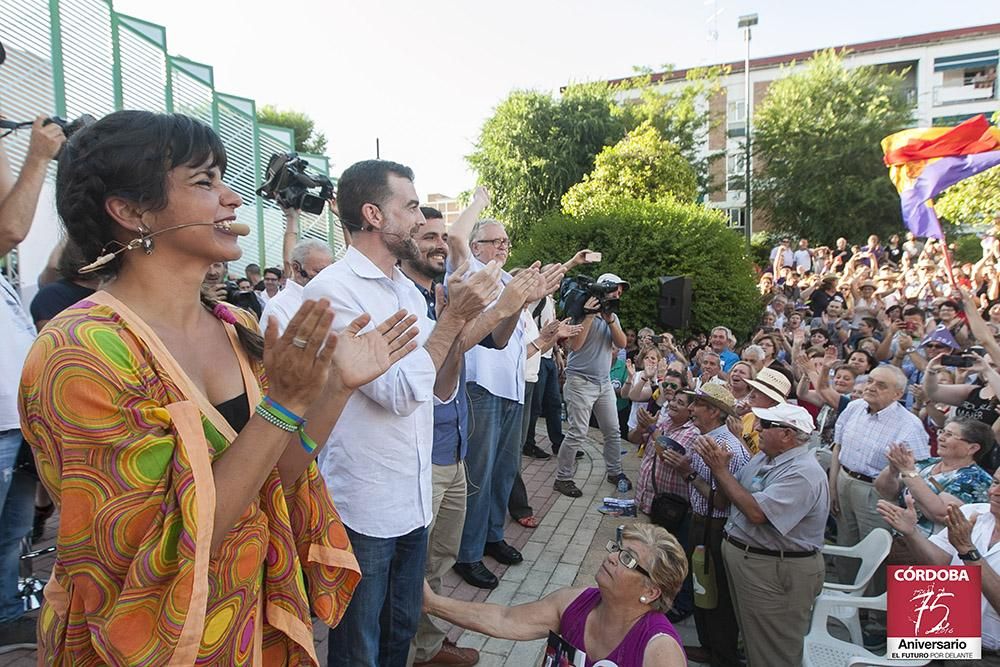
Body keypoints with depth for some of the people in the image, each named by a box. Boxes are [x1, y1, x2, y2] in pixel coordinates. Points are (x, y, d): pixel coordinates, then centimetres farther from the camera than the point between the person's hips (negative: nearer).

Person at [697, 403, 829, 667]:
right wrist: (717, 464, -11)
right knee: (752, 639, 25)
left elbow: (756, 512, -31)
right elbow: (731, 496, 6)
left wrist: (721, 470, -23)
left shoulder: (804, 473, -23)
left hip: (775, 571, -9)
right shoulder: (764, 457, 5)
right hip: (741, 556, 9)